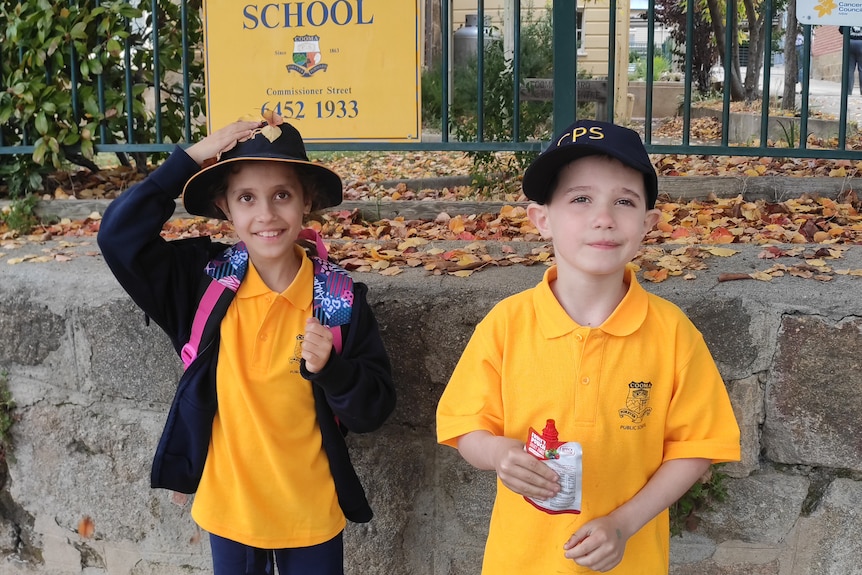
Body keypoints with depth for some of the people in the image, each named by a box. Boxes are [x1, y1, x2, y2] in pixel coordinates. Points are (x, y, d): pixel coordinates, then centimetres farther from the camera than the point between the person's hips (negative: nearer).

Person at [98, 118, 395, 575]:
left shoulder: (340, 298, -12)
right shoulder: (205, 280, -8)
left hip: (312, 514, -1)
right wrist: (190, 159, -21)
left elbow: (373, 412, -9)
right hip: (228, 507, 1)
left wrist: (329, 369, -29)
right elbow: (118, 236, -19)